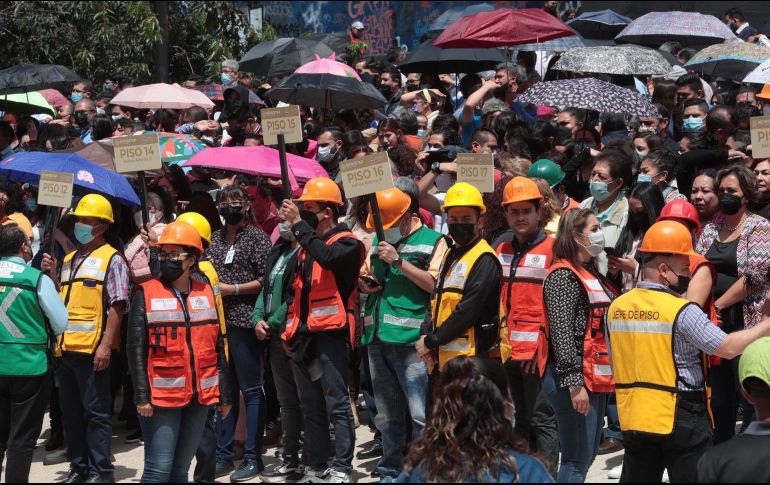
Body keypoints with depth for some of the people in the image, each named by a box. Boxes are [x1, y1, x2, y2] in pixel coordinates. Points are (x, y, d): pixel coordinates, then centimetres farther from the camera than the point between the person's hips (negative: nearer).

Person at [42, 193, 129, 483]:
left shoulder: (112, 260, -4)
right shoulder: (69, 260, 18)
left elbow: (117, 306, -10)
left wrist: (106, 344, -18)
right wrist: (51, 275, 6)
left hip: (92, 349, -7)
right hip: (66, 348, 7)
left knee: (96, 412, -3)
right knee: (70, 412, 12)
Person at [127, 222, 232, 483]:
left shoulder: (206, 293, 9)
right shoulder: (146, 294, -3)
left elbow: (218, 347, 13)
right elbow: (136, 349, -6)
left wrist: (224, 393, 11)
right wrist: (141, 395, -12)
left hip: (200, 396, 4)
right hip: (162, 397, -4)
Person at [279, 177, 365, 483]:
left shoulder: (347, 242, -4)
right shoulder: (307, 245, 17)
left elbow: (328, 257, -27)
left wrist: (299, 225, -21)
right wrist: (292, 330, 16)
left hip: (331, 333, -8)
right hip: (304, 334, 8)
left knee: (337, 404, -8)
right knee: (311, 406, 12)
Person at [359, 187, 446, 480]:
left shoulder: (432, 241, -2)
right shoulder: (378, 240, 18)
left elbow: (434, 283, -13)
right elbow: (366, 278, 27)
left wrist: (399, 261, -16)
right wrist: (365, 284, 4)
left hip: (410, 338, -7)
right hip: (377, 337, 7)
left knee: (421, 413, -10)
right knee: (387, 414, 15)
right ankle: (390, 469, 23)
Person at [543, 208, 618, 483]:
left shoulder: (592, 274, 16)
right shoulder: (563, 275, -12)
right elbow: (561, 332, -19)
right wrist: (574, 383, -23)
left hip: (597, 378, 10)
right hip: (576, 379, -10)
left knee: (588, 455, 14)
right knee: (577, 460, -8)